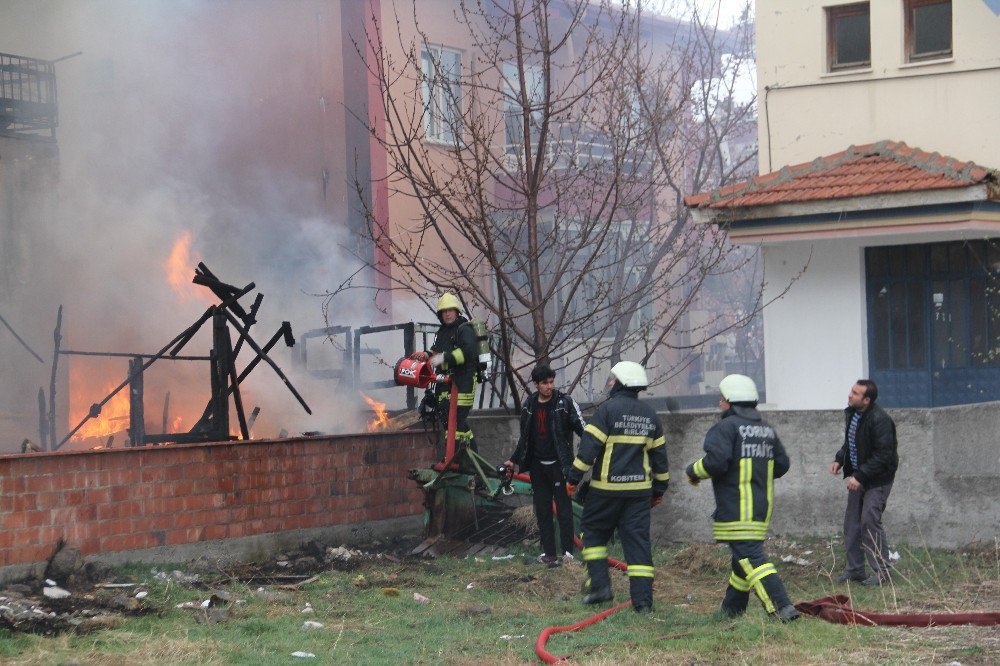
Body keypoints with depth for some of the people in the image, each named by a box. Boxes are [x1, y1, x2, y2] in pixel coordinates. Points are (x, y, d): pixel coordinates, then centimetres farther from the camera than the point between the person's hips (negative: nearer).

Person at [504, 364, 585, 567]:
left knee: (564, 510, -5)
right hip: (538, 467, 5)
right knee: (542, 511, 7)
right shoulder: (529, 406, 9)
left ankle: (567, 552, -1)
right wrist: (514, 460, 20)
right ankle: (549, 554, 13)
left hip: (559, 465, -5)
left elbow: (582, 429, -8)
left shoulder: (565, 402, -6)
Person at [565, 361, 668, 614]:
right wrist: (659, 489, 24)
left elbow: (589, 447, -12)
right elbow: (659, 454, 16)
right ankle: (642, 599, -2)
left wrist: (573, 478, -4)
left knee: (594, 532, 13)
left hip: (607, 488, -5)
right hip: (639, 489, 5)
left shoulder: (608, 409, -8)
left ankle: (600, 585, 5)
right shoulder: (649, 415, 11)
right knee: (638, 540, 3)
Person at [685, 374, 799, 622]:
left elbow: (715, 461, -21)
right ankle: (732, 608, 29)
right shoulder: (767, 429, 14)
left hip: (736, 508, -9)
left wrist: (693, 472, -3)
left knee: (751, 557, -12)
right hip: (762, 505, 9)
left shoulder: (727, 427, -11)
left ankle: (783, 608, -21)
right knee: (742, 556, 19)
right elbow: (782, 464, 16)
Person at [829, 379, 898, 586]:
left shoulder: (879, 420, -23)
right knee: (851, 522, 9)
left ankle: (882, 571, -3)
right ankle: (854, 569, 18)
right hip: (858, 476, 9)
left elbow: (883, 455, -23)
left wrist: (860, 476, -25)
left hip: (877, 479, -9)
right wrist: (839, 459, 5)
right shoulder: (852, 414, 5)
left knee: (869, 520, -13)